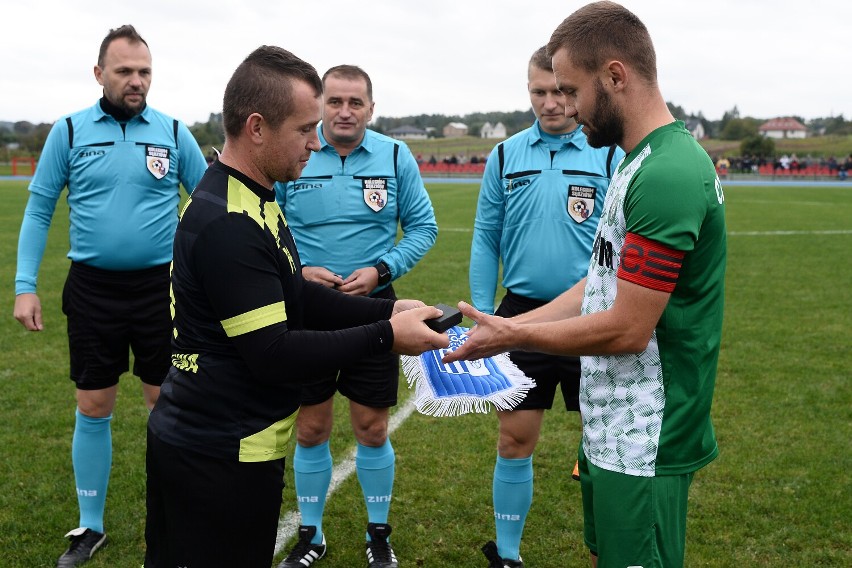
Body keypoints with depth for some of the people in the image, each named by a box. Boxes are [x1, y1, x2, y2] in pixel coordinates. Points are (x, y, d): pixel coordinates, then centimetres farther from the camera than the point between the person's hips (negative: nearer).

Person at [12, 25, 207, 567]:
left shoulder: (174, 132, 0)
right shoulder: (69, 131, 0)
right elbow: (39, 209, 4)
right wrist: (25, 286, -1)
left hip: (161, 285, 0)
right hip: (93, 288, 0)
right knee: (93, 410, 8)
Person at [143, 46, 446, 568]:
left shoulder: (253, 200, 9)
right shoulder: (229, 224, -23)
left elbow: (295, 300, 13)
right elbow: (273, 355, -23)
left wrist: (390, 309, 3)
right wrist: (385, 337, -18)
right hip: (223, 458, -10)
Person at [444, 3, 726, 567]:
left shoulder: (666, 175, -23)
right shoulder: (642, 162, 9)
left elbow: (627, 330, -23)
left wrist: (511, 336, -12)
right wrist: (503, 326, 8)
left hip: (643, 448, -9)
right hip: (613, 431, 9)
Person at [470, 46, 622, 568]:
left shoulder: (612, 154, -3)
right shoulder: (506, 156, 5)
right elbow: (486, 241, 7)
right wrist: (482, 318, 2)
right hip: (522, 314, 2)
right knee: (515, 442, 10)